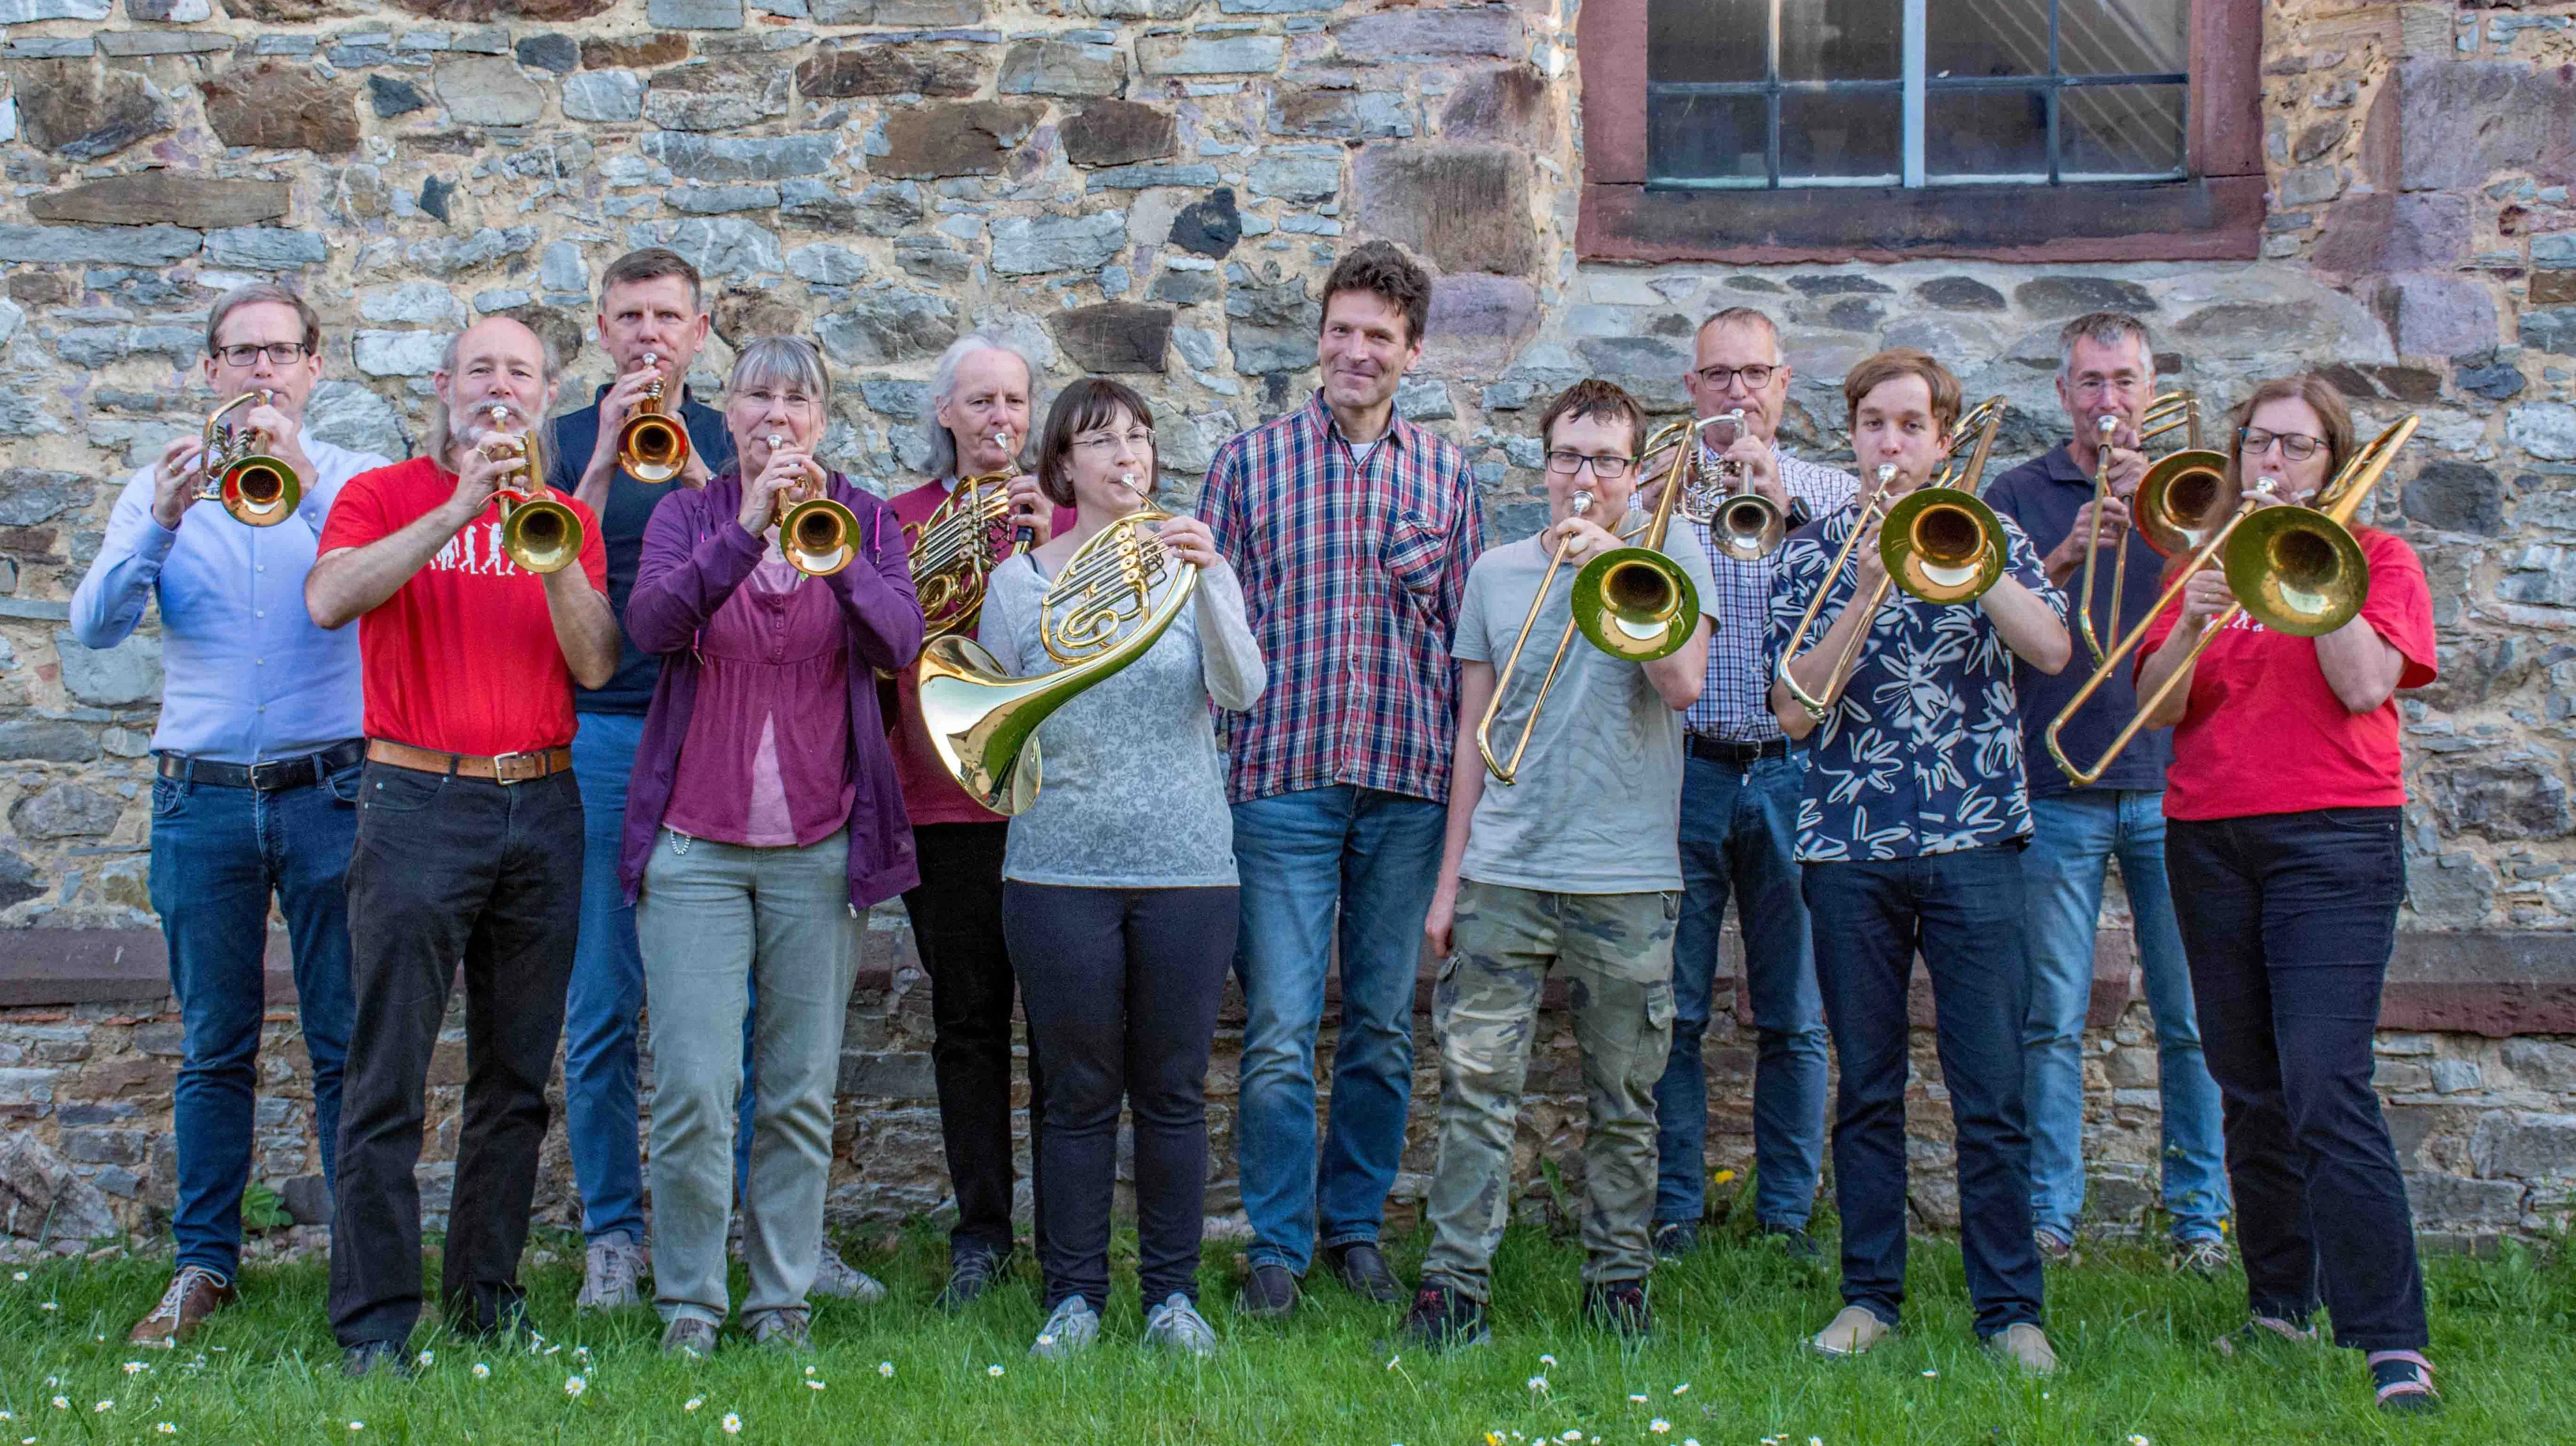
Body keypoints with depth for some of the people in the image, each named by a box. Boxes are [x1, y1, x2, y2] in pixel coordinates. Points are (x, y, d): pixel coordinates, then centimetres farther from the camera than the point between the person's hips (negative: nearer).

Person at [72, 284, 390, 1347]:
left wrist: (307, 485, -24)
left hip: (331, 791, -2)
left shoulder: (357, 480, 6)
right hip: (203, 800, 2)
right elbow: (95, 626, -1)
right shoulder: (165, 489, 11)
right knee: (213, 1049, 7)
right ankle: (203, 1266, 15)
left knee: (347, 1045, 0)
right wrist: (161, 523, -16)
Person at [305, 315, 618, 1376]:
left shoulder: (567, 517, 13)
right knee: (388, 1078, -5)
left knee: (518, 1078, 9)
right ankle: (375, 1320, 0)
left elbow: (596, 665, 1)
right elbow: (329, 600, -15)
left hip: (541, 809, 4)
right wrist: (461, 506, -19)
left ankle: (488, 1290, 21)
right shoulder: (385, 495, 5)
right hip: (419, 805, -3)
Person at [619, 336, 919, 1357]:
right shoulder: (689, 515, 4)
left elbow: (901, 644, -11)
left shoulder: (863, 520, 6)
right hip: (696, 841, -1)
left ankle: (782, 1294, 18)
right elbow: (651, 624, -16)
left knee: (802, 1093, 6)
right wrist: (747, 530, -29)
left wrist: (830, 543, -26)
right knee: (693, 1091, -5)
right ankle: (688, 1299, 9)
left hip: (821, 844, 1)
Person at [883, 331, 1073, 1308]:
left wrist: (1049, 548, -18)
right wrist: (918, 588, -13)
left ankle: (1067, 1236, 11)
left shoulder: (1065, 512, 7)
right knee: (968, 1027, 6)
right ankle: (981, 1235, 16)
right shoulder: (905, 519, 9)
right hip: (945, 800, 1)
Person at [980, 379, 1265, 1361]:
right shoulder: (1023, 580, 4)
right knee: (1080, 1093, 5)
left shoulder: (1192, 564, 4)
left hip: (1188, 866, 1)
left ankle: (1172, 1292, 17)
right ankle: (1074, 1296, 15)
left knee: (1173, 1090, 7)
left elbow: (1242, 692, -13)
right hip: (1061, 869, 0)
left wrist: (1208, 580, -25)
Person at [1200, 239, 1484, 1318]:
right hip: (1283, 778, -2)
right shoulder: (1251, 460, 5)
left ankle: (1356, 1225, 24)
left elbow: (1471, 633, 15)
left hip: (1409, 784, 2)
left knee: (1384, 1026, 10)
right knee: (1278, 1034, -4)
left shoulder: (1445, 476, 11)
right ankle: (1277, 1246, 8)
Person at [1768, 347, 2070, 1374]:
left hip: (1972, 839, -1)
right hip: (1850, 845, 1)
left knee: (1991, 1092, -2)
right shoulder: (1814, 551, 8)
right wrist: (1866, 596, -15)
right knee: (1867, 1090, 7)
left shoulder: (1986, 534, 8)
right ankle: (1870, 1295, 17)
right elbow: (1795, 711, -4)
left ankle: (2010, 1307, 7)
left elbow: (2051, 649, -10)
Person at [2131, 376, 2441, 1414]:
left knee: (2326, 1083, -16)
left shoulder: (2377, 558, 7)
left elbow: (2365, 685, -10)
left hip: (2333, 837, -4)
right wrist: (2194, 626, -14)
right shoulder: (2204, 561, 15)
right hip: (2210, 840, 4)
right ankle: (2280, 1305, 19)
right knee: (2250, 1088, 8)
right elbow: (2159, 707, 4)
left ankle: (2393, 1341, -16)